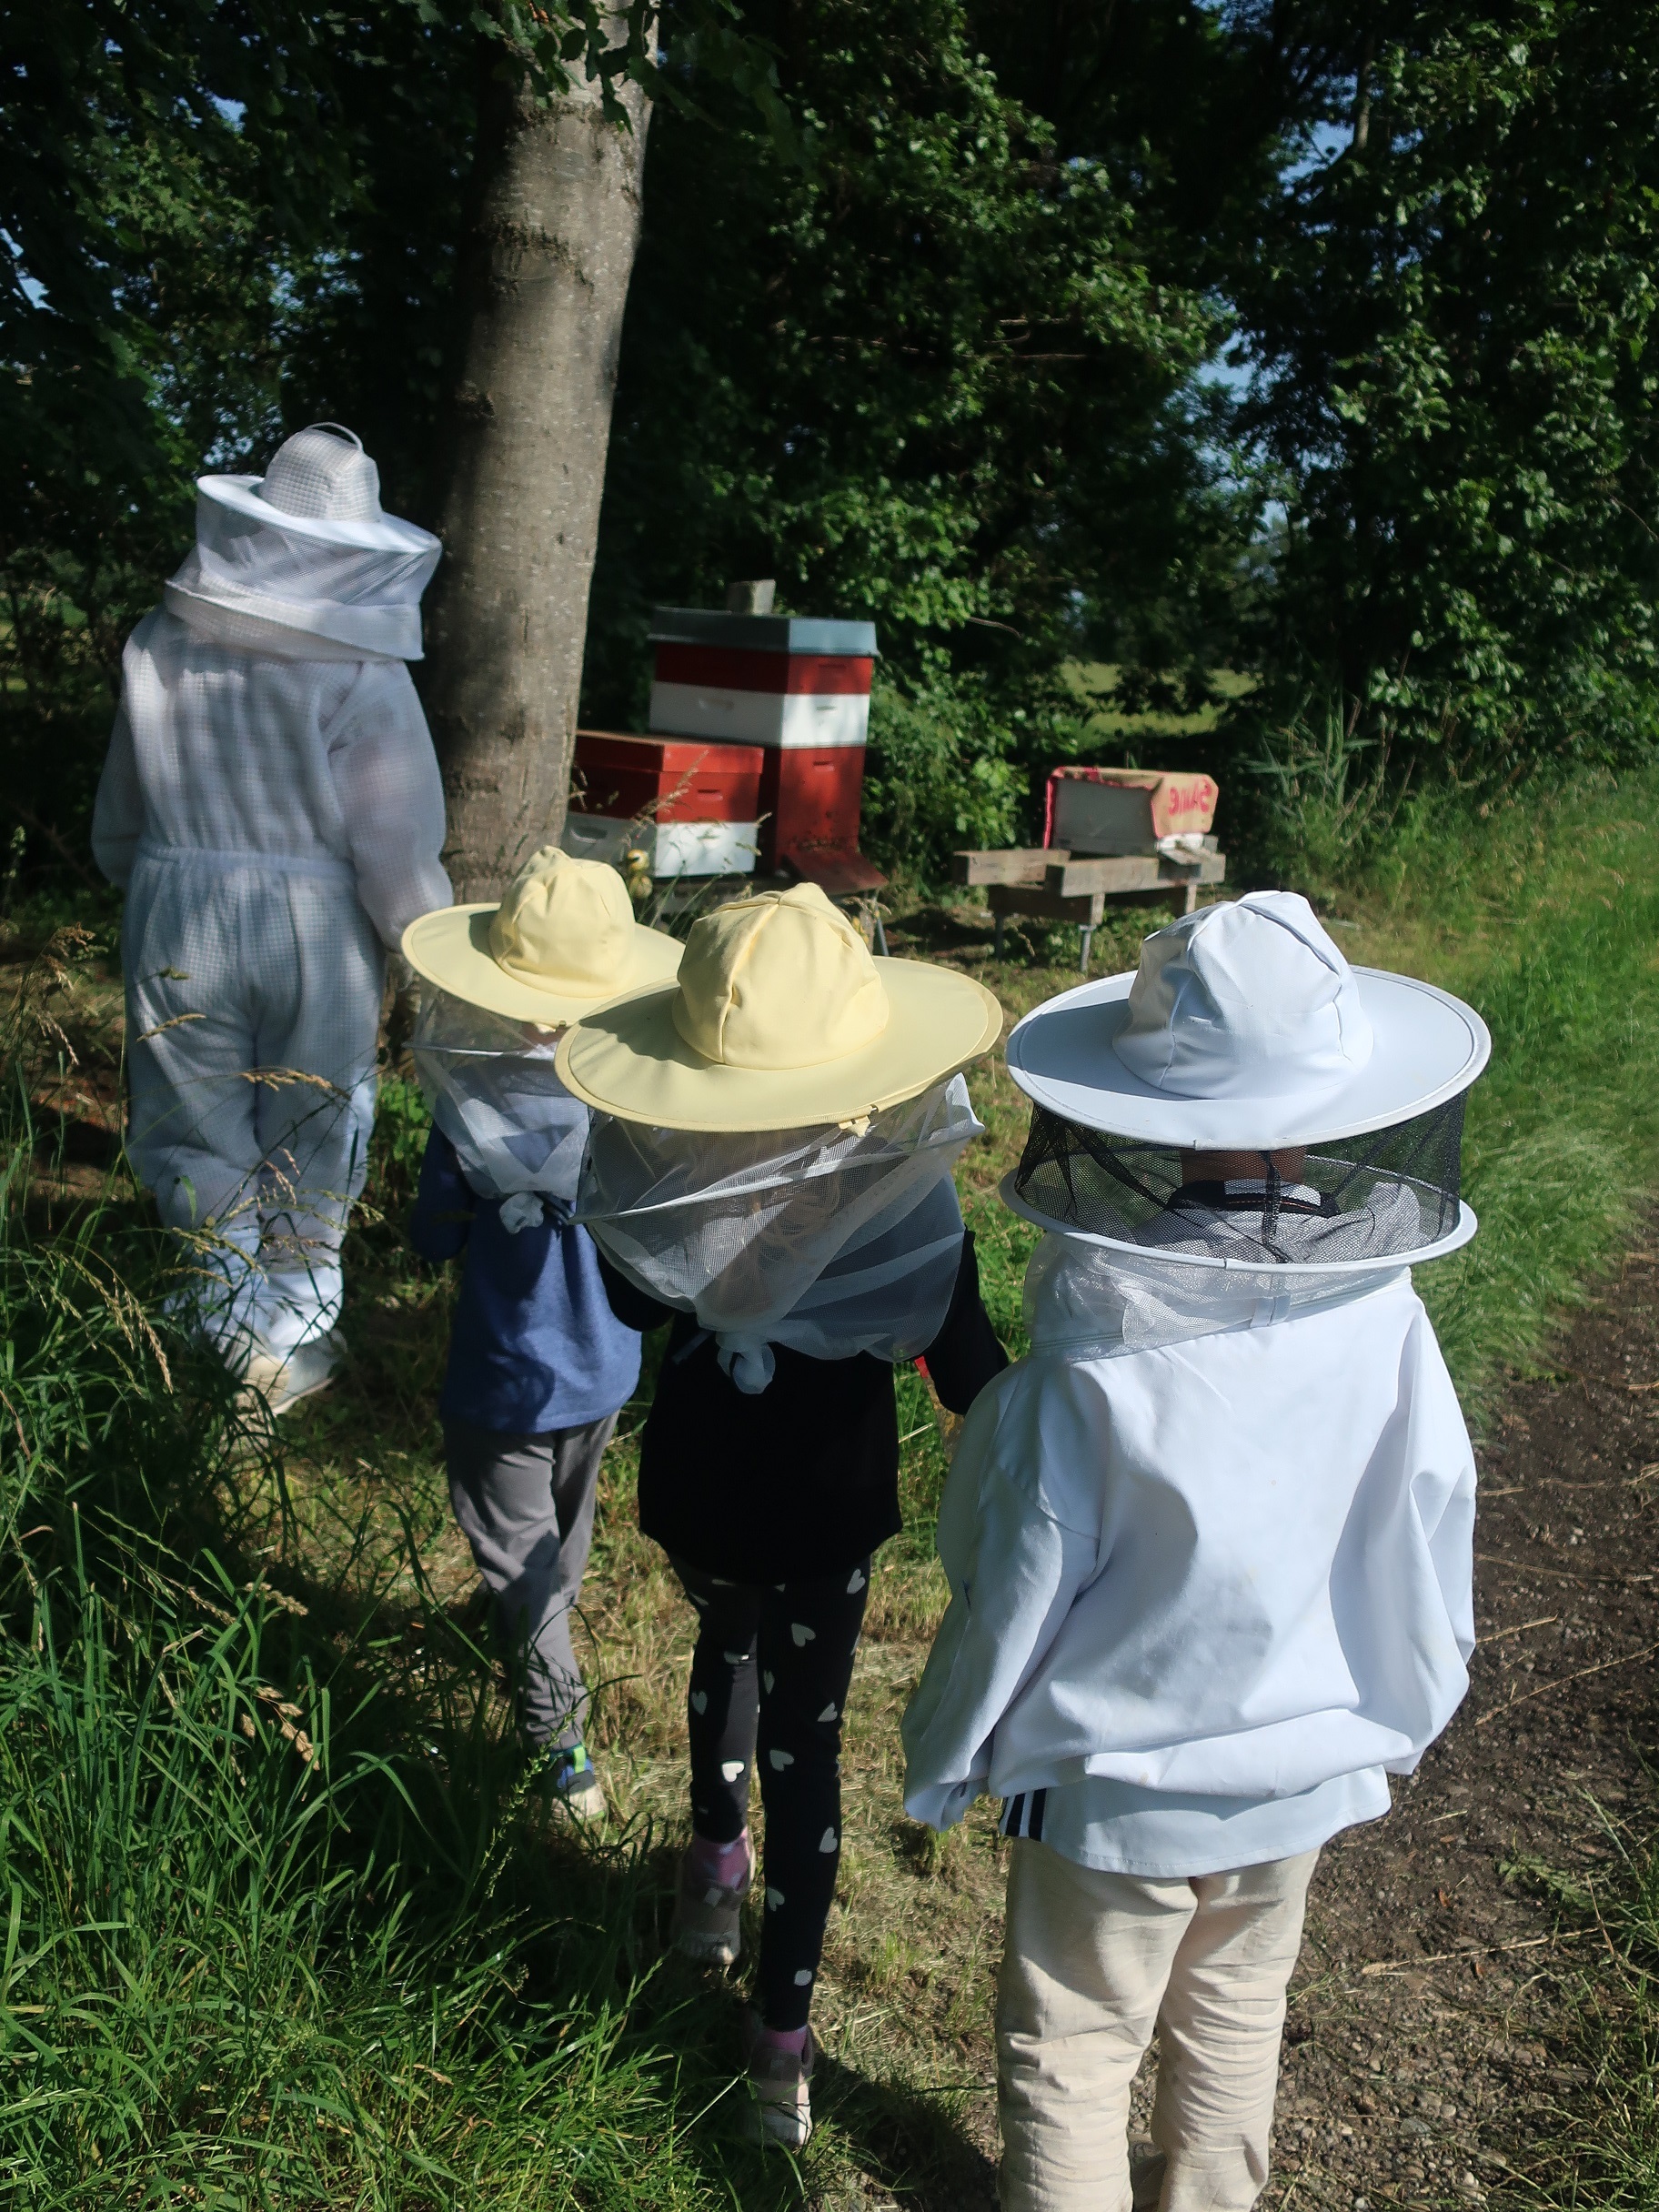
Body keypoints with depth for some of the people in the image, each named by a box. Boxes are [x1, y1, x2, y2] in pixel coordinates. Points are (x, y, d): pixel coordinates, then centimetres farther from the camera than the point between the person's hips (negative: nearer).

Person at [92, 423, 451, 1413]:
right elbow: (398, 849, -14)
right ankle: (291, 1350, 27)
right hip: (318, 936, -2)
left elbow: (118, 823, 9)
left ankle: (226, 1349, 21)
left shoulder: (161, 646, -2)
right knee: (308, 1157, 15)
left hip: (176, 930, 2)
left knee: (201, 1147, 15)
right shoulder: (361, 671, -14)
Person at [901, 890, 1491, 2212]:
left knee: (1070, 2056, 19)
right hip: (1304, 1779, 5)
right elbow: (1431, 1551, -6)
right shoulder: (1385, 1320, -20)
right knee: (1235, 2027, 28)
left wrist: (943, 1771, 0)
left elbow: (1012, 1610, -20)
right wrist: (1397, 1720, 14)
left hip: (1116, 1798, -4)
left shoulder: (1092, 1386, -33)